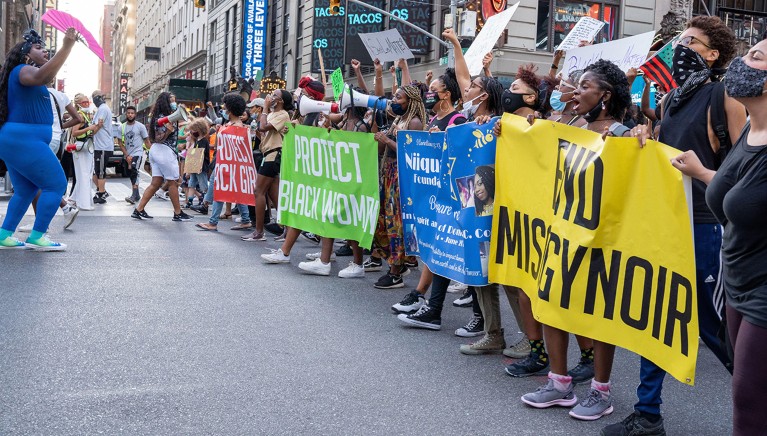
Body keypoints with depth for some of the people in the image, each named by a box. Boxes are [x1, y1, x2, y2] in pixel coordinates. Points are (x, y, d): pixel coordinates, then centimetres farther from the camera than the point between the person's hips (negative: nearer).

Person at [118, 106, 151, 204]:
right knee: (131, 175, 12)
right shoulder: (122, 127, 6)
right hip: (127, 156, 5)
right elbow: (121, 143, 6)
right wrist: (127, 156, -5)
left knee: (134, 172, -24)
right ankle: (137, 195, 26)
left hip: (137, 153, -5)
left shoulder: (140, 126, -3)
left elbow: (147, 142, 0)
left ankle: (133, 196, -31)